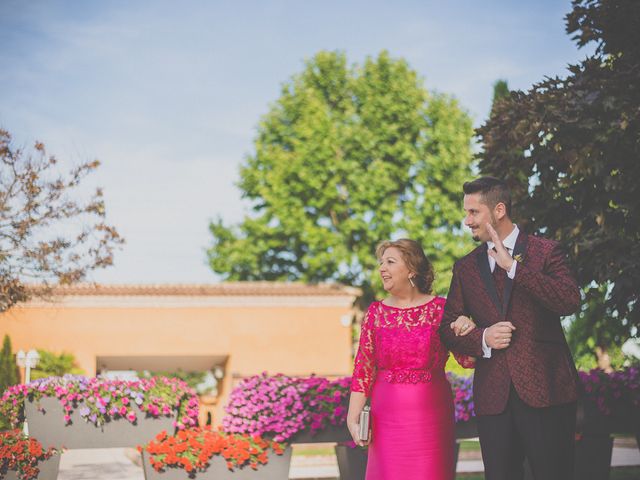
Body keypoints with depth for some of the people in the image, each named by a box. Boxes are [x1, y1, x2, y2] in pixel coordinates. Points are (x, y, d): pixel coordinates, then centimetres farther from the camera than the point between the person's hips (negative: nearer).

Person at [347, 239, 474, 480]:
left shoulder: (440, 308, 0)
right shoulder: (376, 312, 3)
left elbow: (467, 359, -1)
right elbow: (363, 369, 2)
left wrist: (468, 330, -21)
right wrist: (353, 418, -4)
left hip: (430, 414, -1)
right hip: (387, 415, 1)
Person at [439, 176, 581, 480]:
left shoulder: (545, 251, 2)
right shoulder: (466, 267, 14)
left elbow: (570, 302, -14)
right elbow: (448, 327, 12)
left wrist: (514, 266, -17)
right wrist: (482, 339, -8)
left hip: (544, 388, -3)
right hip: (493, 395, 4)